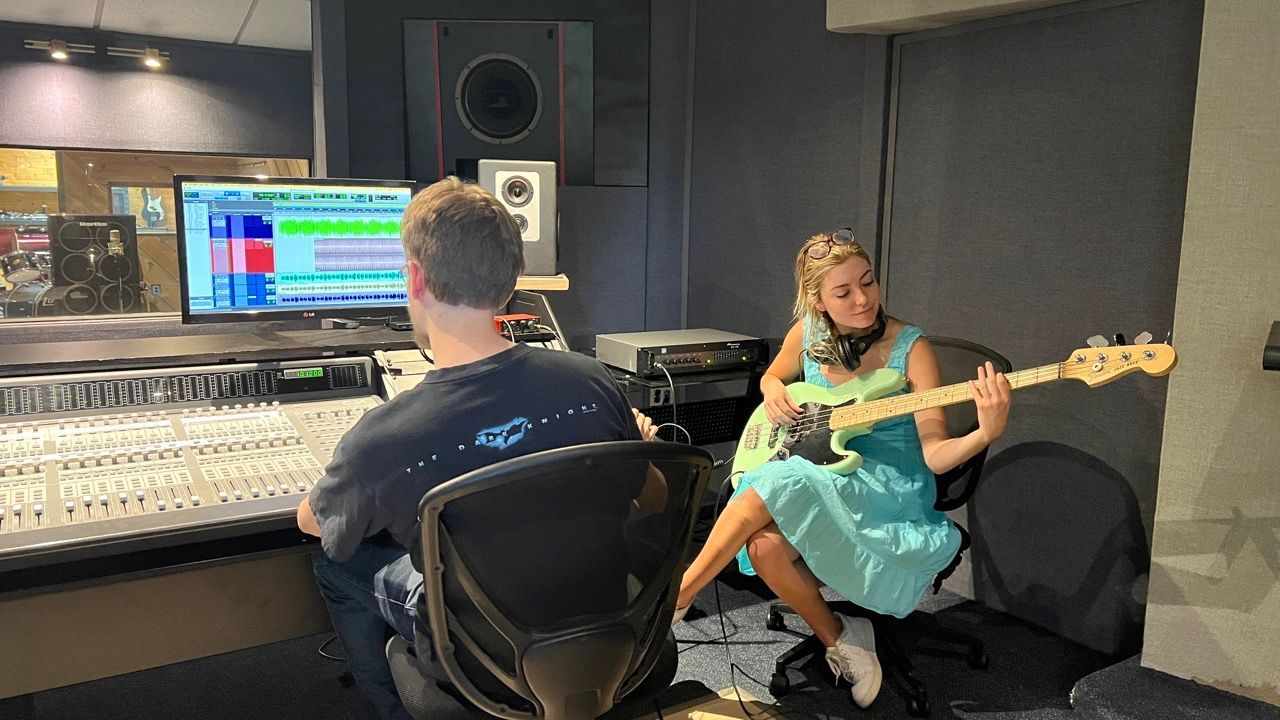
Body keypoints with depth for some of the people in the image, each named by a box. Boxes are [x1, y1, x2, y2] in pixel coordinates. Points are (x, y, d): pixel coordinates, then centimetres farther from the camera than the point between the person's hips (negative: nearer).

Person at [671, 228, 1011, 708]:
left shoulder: (909, 347, -9)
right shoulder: (807, 333, 2)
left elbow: (934, 455, -12)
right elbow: (772, 376, 24)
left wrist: (986, 433, -32)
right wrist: (774, 392, 0)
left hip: (889, 492, -4)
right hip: (820, 484, 4)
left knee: (777, 484, -32)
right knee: (765, 544, -28)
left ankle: (674, 598, -16)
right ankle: (839, 641, -2)